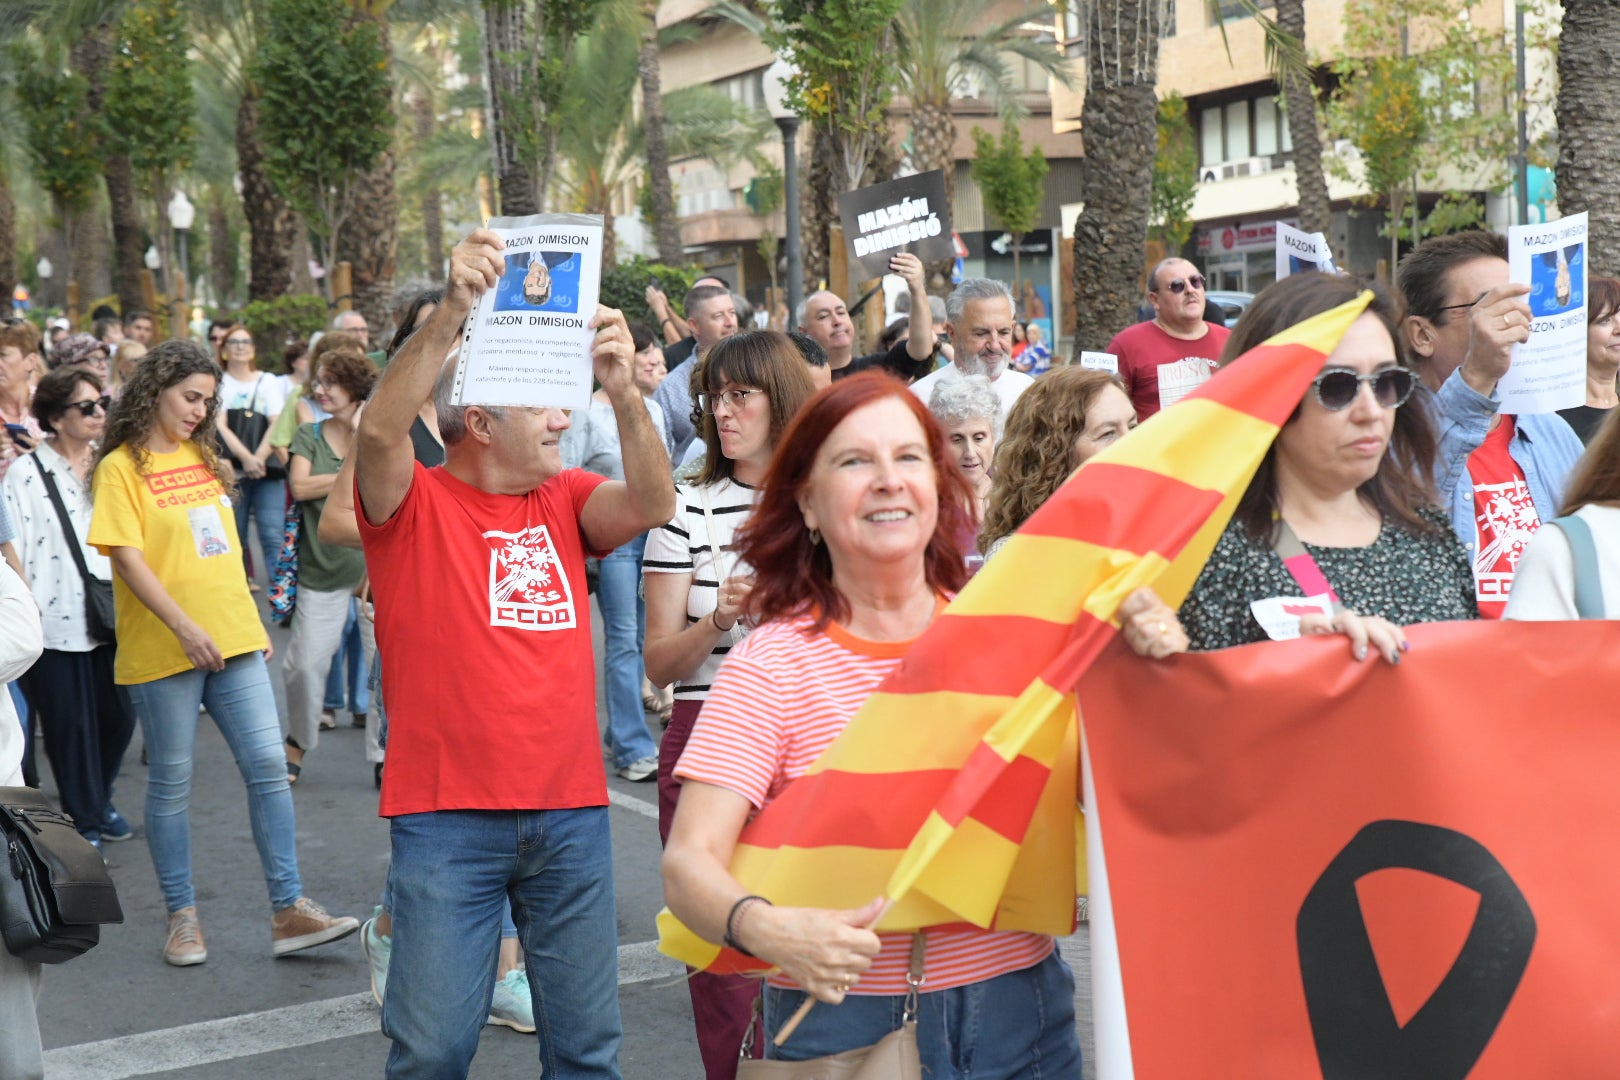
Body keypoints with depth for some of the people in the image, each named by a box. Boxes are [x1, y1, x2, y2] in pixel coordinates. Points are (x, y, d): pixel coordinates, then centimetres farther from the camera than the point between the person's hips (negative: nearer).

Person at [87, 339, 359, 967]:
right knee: (171, 782, 4)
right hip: (162, 651, -5)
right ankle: (182, 916, 17)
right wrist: (184, 626, -22)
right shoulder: (122, 468, -5)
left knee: (268, 764, -1)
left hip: (233, 638, 6)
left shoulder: (202, 456, 14)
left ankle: (288, 910, 3)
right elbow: (127, 557, -13)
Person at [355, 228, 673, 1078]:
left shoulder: (561, 500, 10)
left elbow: (652, 504, -7)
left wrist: (622, 389, -22)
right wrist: (452, 312, -33)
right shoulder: (413, 503, -2)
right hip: (447, 816, -4)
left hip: (571, 809, 4)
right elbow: (381, 428, -22)